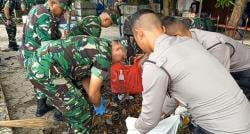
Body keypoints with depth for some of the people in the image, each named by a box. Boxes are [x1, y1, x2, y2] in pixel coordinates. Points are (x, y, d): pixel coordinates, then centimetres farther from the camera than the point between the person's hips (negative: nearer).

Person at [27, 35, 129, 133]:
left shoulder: (97, 45, 18)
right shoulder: (104, 54, -10)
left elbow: (85, 77, 24)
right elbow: (93, 92, -6)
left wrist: (97, 100, 30)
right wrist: (98, 106, 15)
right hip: (46, 69, -10)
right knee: (80, 112, 0)